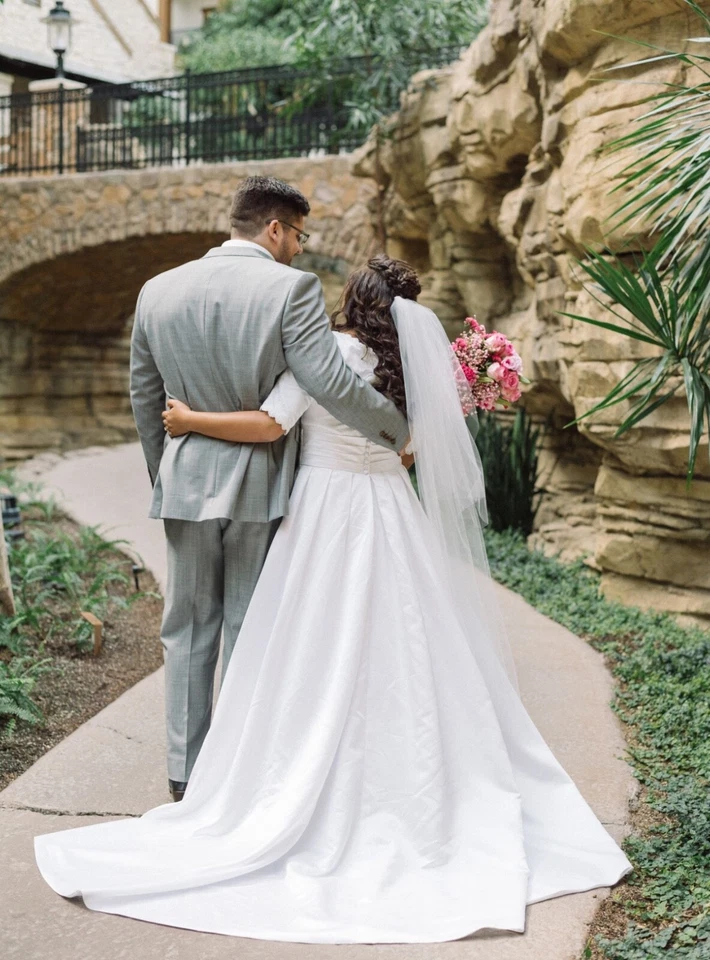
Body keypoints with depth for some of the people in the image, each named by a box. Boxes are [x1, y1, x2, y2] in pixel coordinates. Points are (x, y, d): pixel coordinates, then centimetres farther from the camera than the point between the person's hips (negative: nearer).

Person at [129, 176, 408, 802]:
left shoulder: (159, 291, 4)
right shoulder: (291, 288, -11)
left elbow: (144, 398, 11)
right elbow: (332, 383, -20)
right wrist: (397, 432, -5)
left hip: (187, 480, 4)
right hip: (260, 483, -4)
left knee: (189, 629, 15)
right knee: (250, 630, 9)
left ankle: (185, 769, 22)